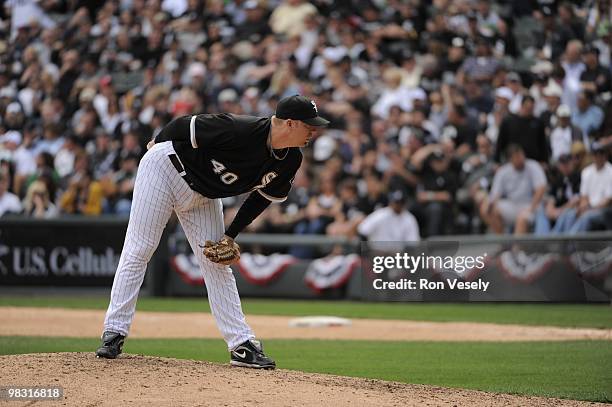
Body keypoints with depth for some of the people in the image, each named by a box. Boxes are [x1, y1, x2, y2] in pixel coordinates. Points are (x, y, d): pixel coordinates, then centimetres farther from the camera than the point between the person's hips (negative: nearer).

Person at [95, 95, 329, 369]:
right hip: (166, 169, -7)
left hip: (203, 196, 7)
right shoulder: (241, 130, -34)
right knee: (137, 252, -7)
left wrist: (231, 235, 0)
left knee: (217, 265, 4)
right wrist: (158, 145, -4)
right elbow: (187, 125, -23)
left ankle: (242, 345, 2)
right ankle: (114, 332, -3)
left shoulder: (290, 162, -12)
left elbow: (264, 196, 3)